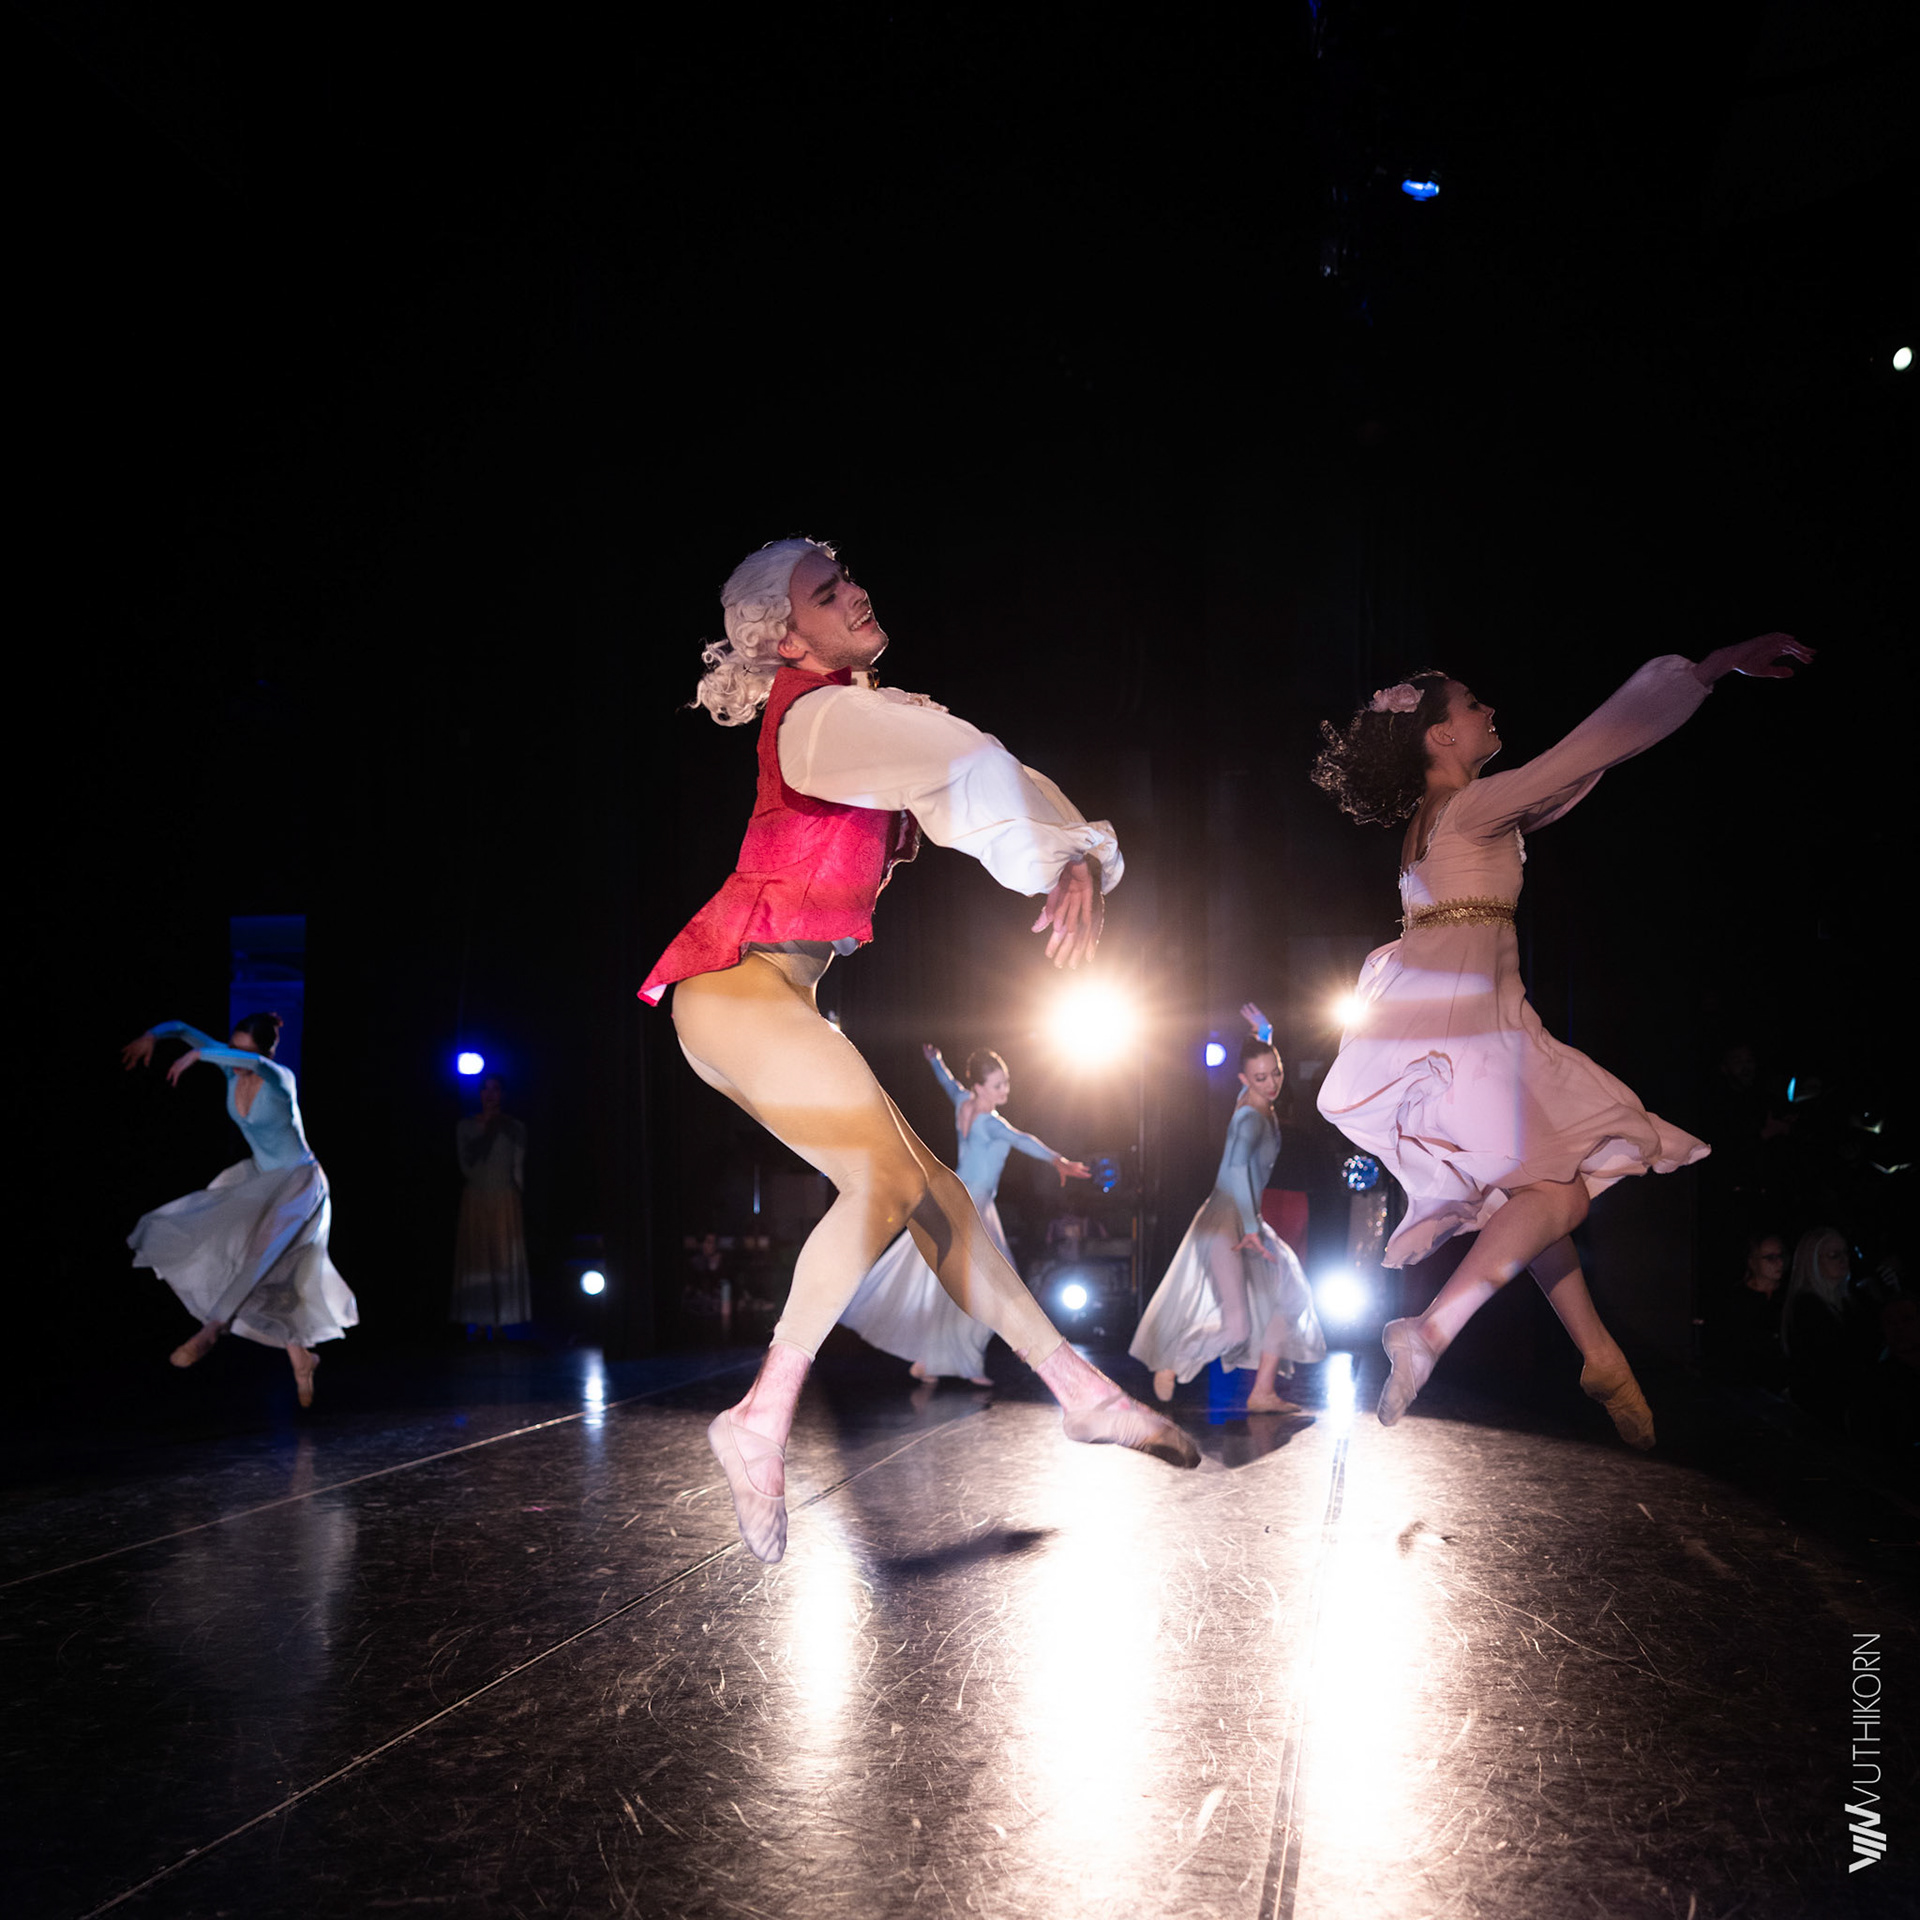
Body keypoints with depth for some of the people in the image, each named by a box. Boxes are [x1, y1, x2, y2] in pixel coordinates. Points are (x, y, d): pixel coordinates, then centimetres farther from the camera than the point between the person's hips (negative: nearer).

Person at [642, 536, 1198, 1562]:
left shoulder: (874, 712, 15)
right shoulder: (818, 711, -13)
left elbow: (995, 790, 7)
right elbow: (976, 772, -26)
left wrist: (1082, 862, -12)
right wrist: (1060, 867, -13)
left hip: (780, 996, 9)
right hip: (740, 982, -9)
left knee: (931, 1189, 8)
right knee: (885, 1180, -21)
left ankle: (1077, 1385, 14)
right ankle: (761, 1422, -14)